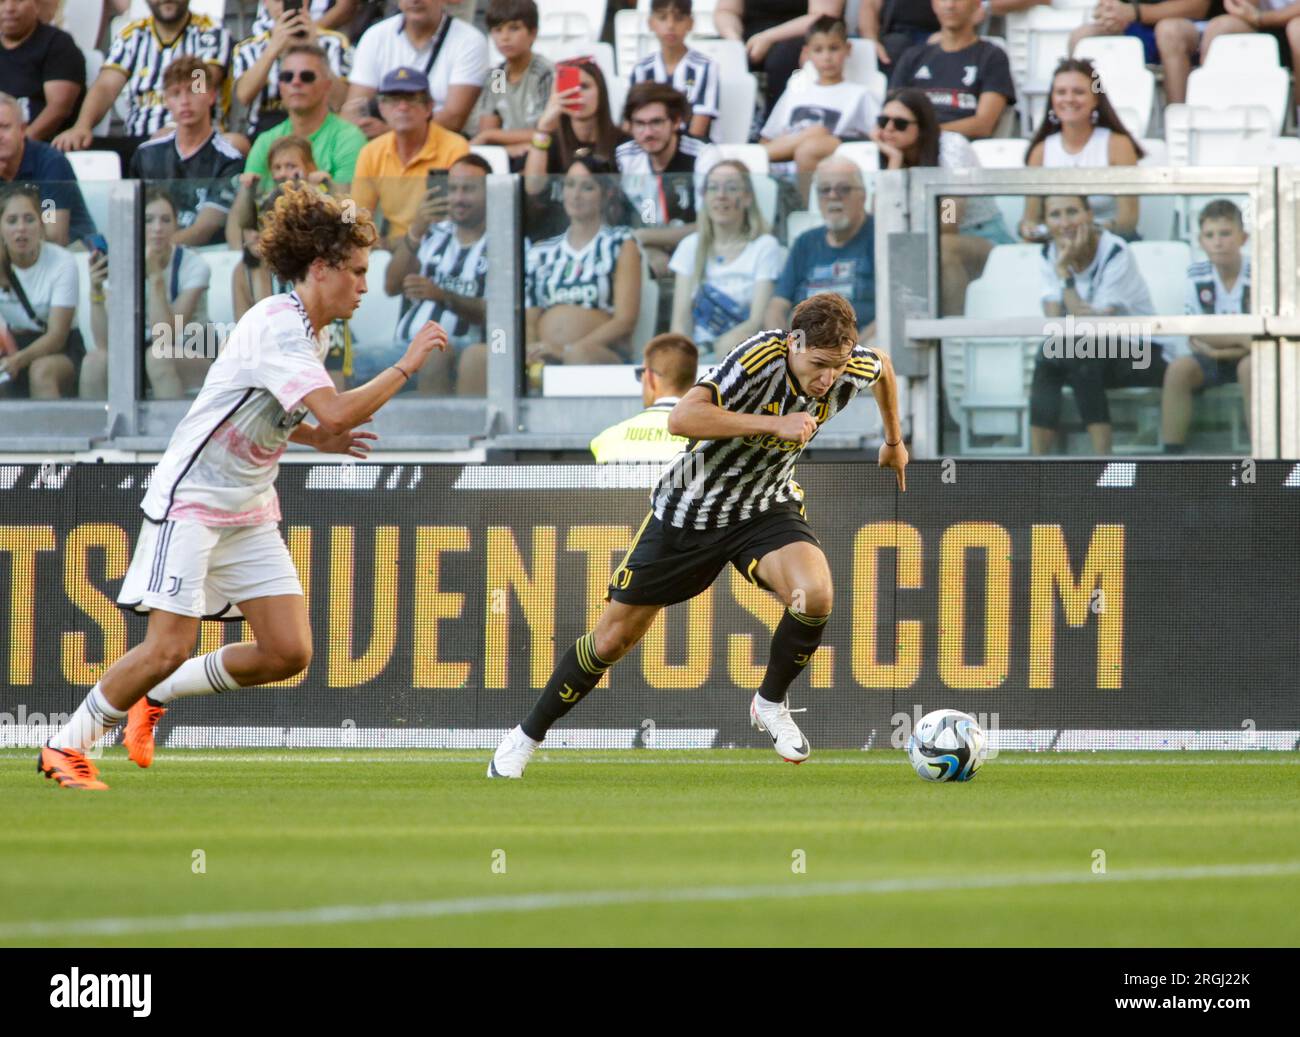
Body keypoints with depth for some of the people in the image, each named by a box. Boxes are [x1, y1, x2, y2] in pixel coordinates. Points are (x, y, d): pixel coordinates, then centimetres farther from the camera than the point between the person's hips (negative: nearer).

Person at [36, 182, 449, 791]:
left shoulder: (303, 330, 9)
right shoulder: (278, 327, -21)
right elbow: (339, 412, -35)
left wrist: (316, 438, 10)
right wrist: (407, 365, -23)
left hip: (248, 513, 9)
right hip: (191, 500, -9)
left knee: (288, 653, -3)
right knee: (169, 648, -14)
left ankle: (156, 694, 16)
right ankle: (66, 747, 5)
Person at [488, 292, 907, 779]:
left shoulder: (853, 368, -15)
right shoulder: (760, 358, -31)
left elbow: (882, 367, 13)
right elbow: (682, 418, -42)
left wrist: (894, 441, 27)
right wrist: (773, 425, -44)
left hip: (765, 509, 3)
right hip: (688, 512, -3)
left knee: (814, 594, -28)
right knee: (613, 638, 4)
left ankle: (771, 703, -1)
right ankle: (527, 736, 26)